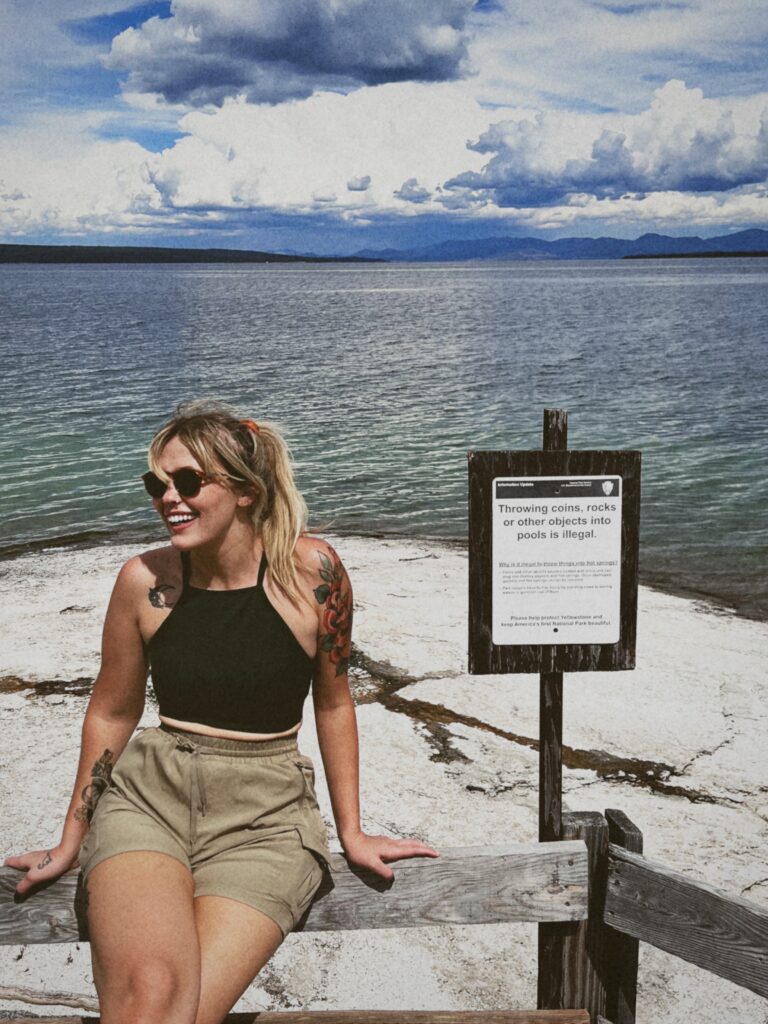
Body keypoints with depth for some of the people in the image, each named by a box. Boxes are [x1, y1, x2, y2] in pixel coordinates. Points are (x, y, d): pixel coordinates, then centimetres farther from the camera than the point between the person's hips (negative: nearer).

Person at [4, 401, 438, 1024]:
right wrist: (71, 844, 19)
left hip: (264, 813, 0)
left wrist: (352, 833, 10)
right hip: (148, 793, 1)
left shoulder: (311, 570, -7)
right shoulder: (145, 580, -3)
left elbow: (333, 703, 5)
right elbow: (111, 712, 11)